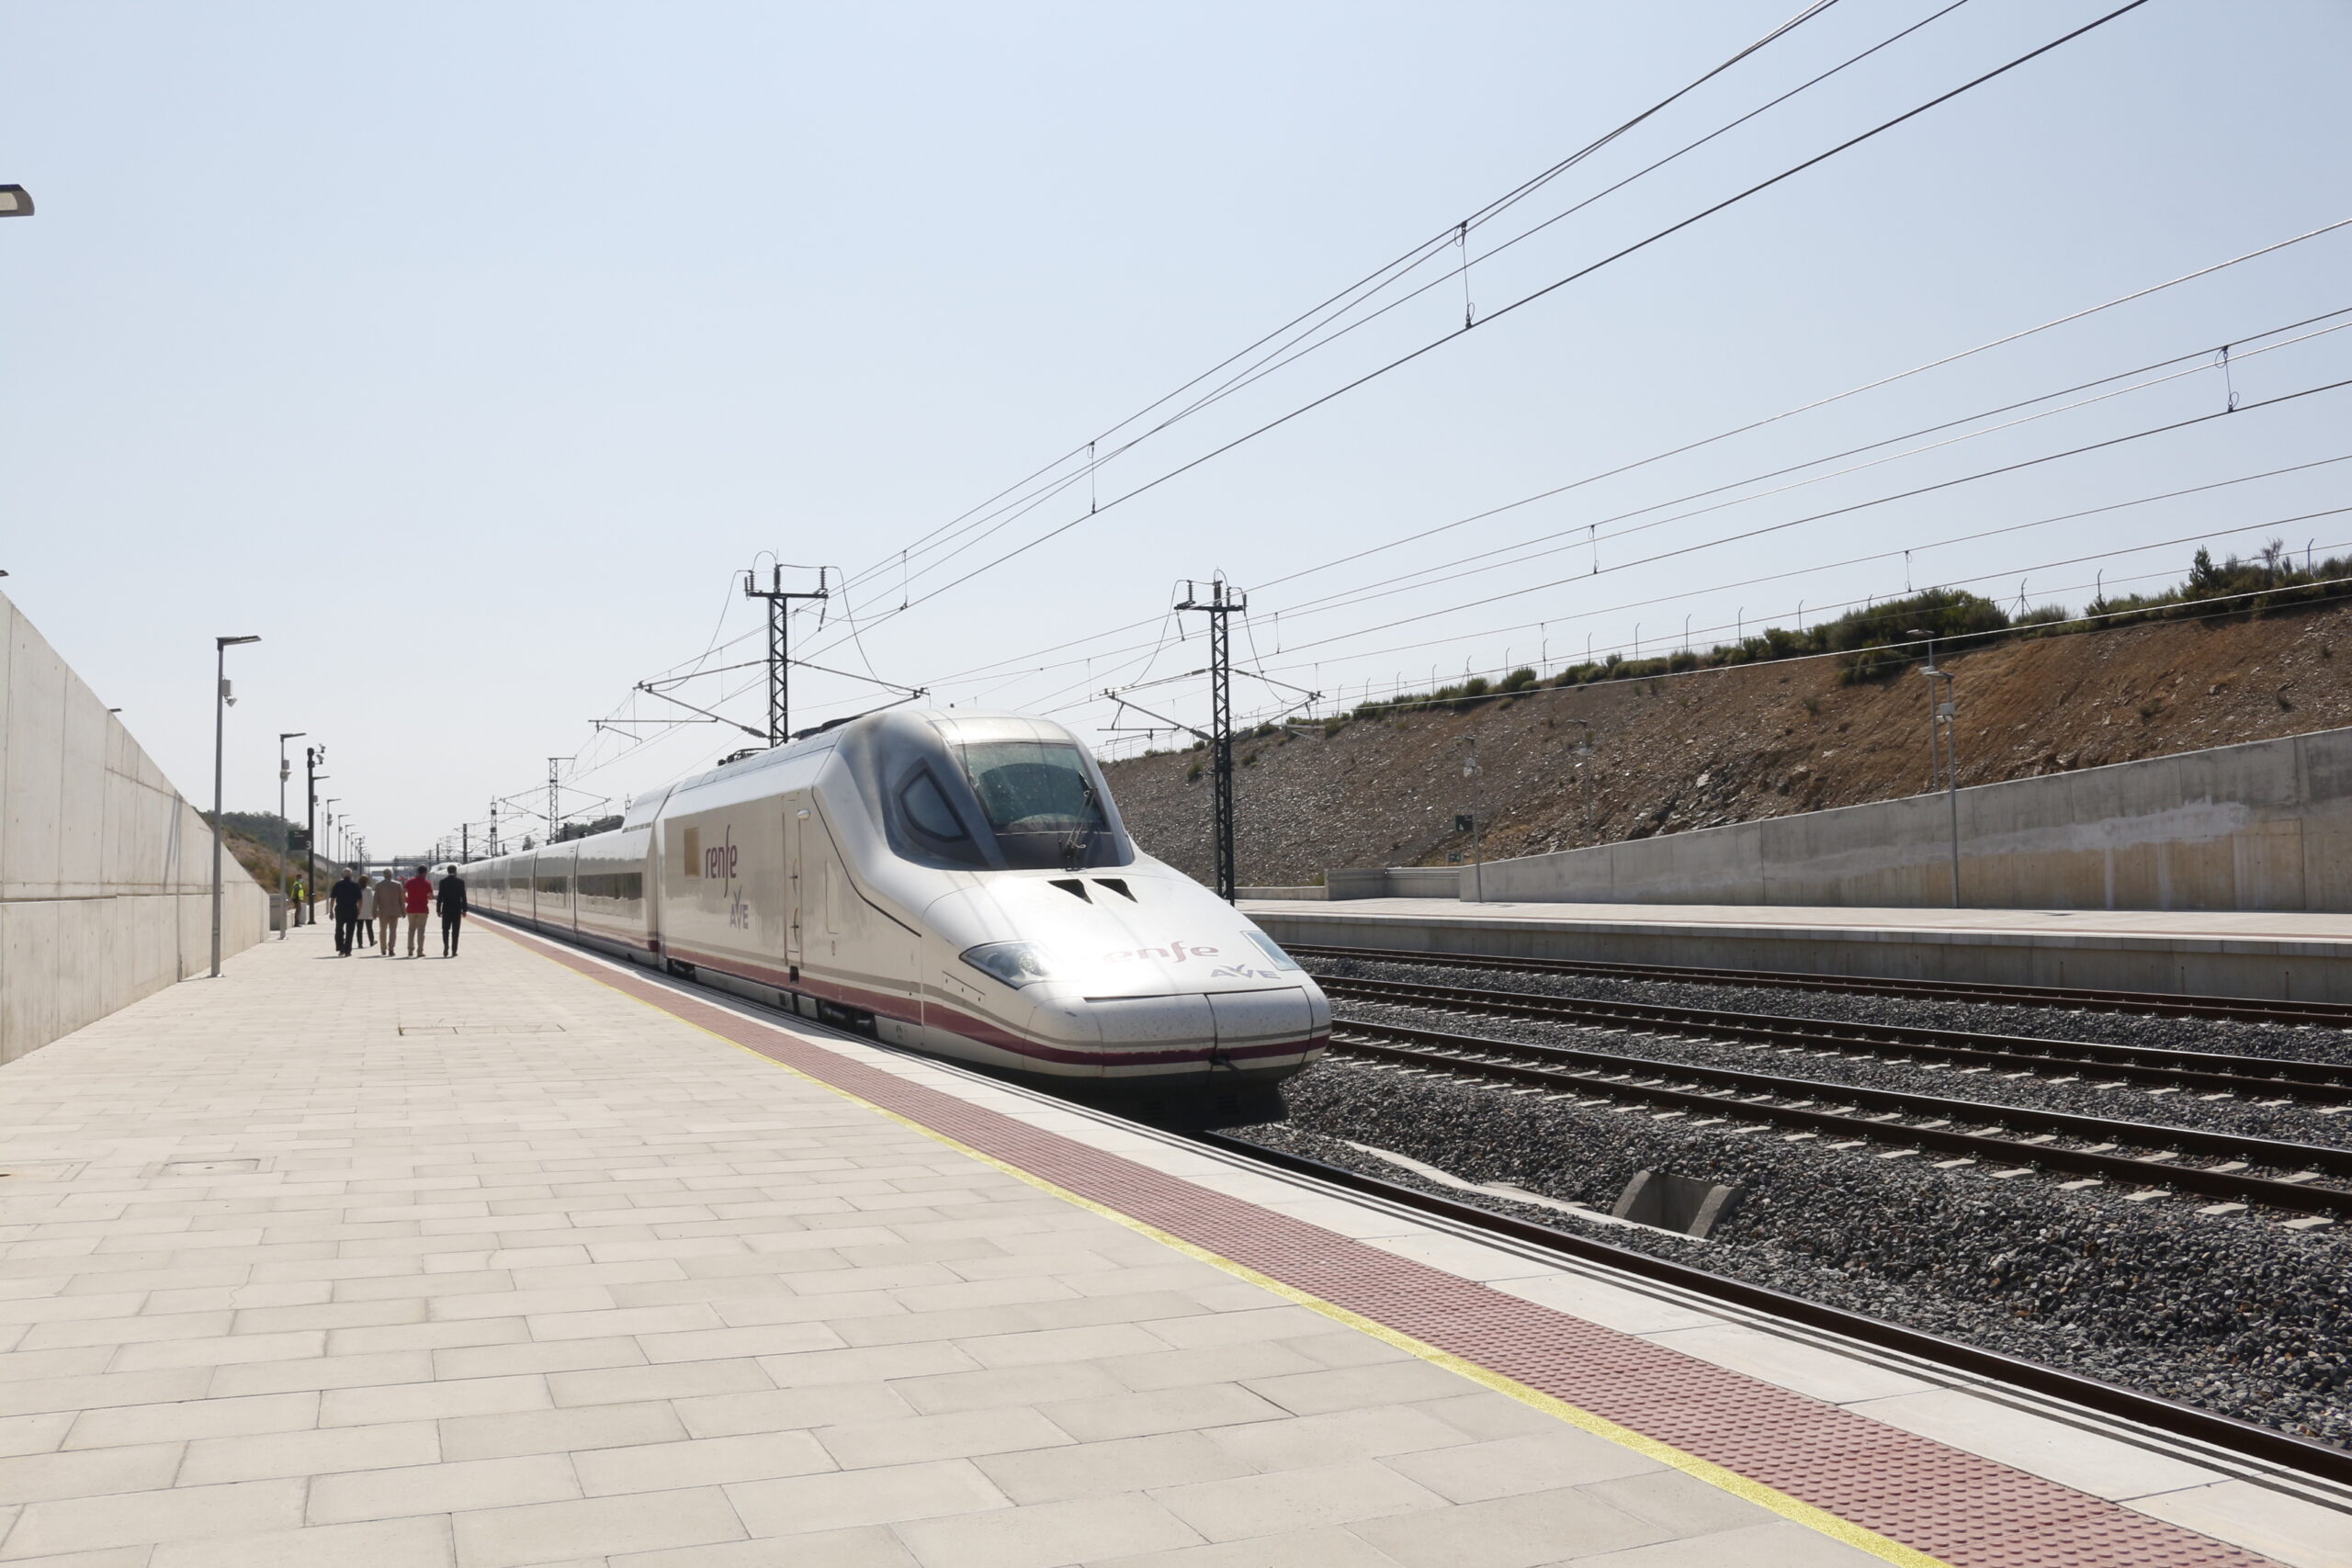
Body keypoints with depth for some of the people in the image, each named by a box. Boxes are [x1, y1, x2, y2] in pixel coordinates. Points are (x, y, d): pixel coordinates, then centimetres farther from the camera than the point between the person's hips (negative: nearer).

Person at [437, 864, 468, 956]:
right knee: (455, 931, 3)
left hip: (446, 909, 0)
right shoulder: (460, 881, -2)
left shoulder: (443, 881, -1)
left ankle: (446, 947, -9)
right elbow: (463, 896, -3)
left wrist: (438, 909, 3)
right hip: (457, 909, 0)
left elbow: (440, 896, -2)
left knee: (445, 929, 10)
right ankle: (454, 951, 1)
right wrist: (464, 910, 2)